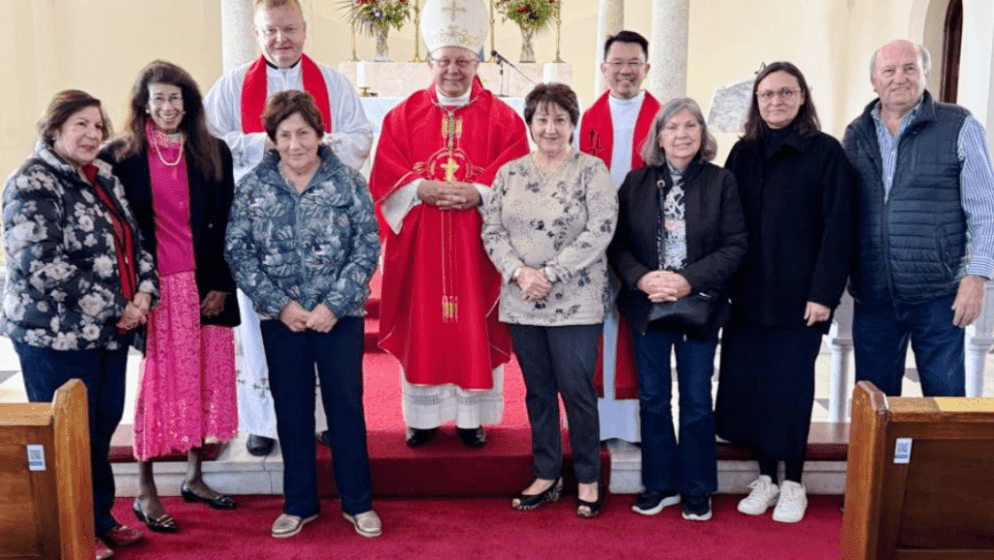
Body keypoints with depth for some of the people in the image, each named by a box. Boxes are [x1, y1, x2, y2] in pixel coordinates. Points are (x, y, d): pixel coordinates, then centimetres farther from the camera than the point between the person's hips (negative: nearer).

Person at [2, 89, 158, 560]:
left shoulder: (104, 178, 11)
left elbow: (133, 241, 15)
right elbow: (43, 267, -22)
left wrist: (143, 291, -4)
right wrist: (116, 308, -18)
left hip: (110, 331, 7)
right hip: (55, 334, -7)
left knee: (103, 428, 15)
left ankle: (101, 520, 31)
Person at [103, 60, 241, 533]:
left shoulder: (213, 153, 6)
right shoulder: (122, 156, -1)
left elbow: (225, 224, 6)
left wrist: (221, 284, 0)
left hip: (206, 284, 3)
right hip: (154, 286, -3)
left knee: (205, 378, 9)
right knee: (158, 379, 1)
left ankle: (194, 476, 26)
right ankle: (145, 491, 14)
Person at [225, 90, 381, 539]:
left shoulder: (349, 182, -3)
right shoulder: (252, 187, 0)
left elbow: (367, 247, -6)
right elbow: (237, 251, -3)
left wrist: (334, 305, -14)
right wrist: (280, 304, -12)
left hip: (340, 316, -1)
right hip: (280, 319, 2)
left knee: (346, 407, 6)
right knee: (291, 410, 11)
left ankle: (357, 502, 22)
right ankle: (299, 504, 27)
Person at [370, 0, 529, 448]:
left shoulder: (503, 119, 3)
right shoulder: (404, 115, 7)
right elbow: (384, 176, 0)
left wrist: (478, 194, -19)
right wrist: (422, 189, -16)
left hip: (476, 244, -1)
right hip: (419, 244, 1)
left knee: (474, 327, 4)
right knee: (422, 328, 5)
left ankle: (471, 416, 16)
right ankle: (424, 415, 17)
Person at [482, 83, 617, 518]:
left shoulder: (592, 170, -4)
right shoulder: (510, 173, 8)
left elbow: (600, 231, -13)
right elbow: (491, 230, 4)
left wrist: (549, 274, -17)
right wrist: (519, 272, -13)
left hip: (575, 303, -4)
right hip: (521, 303, 4)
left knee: (576, 390, 1)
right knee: (538, 391, 12)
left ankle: (588, 480, 19)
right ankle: (546, 476, 26)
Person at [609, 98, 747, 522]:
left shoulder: (721, 181, -2)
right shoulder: (636, 182, 4)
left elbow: (735, 245, -8)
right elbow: (618, 243, 1)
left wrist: (689, 281, -19)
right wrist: (642, 279, -17)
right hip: (647, 306, 2)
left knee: (696, 400, 7)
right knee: (653, 398, 10)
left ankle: (697, 489, 22)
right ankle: (660, 484, 24)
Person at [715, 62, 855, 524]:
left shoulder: (826, 151, -2)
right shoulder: (743, 153, 10)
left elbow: (837, 226, -7)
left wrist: (825, 292, -14)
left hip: (798, 294, -4)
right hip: (747, 294, 4)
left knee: (790, 388, 3)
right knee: (750, 385, 6)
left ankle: (793, 482, 19)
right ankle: (766, 477, 21)